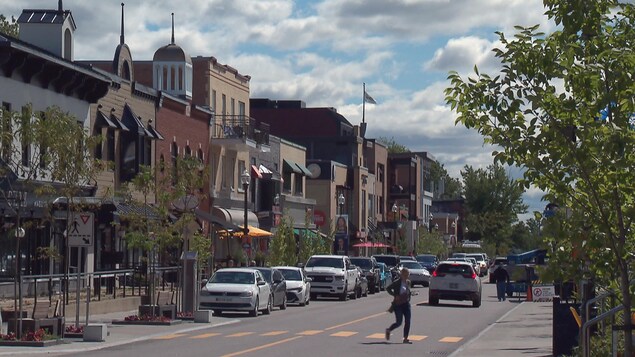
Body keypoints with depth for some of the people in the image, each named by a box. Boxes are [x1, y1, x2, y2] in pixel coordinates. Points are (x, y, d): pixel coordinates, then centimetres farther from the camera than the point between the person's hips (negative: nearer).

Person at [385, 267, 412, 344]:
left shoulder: (408, 282, 7)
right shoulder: (396, 283, -11)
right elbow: (388, 288, -9)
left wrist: (408, 300, 11)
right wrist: (395, 295, -16)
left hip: (406, 304, 6)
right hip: (398, 305, -6)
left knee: (407, 322, -1)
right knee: (399, 322, -4)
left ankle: (405, 338, 4)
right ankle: (388, 330, 24)